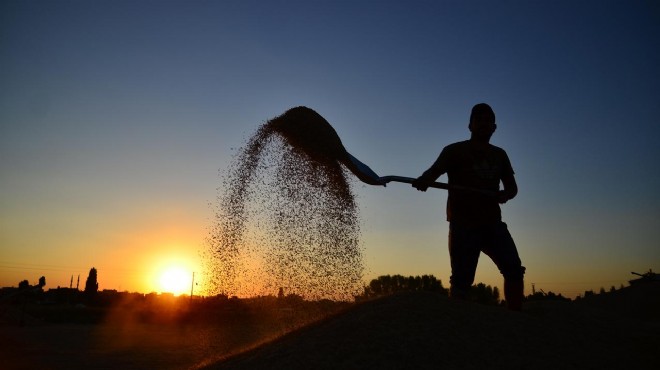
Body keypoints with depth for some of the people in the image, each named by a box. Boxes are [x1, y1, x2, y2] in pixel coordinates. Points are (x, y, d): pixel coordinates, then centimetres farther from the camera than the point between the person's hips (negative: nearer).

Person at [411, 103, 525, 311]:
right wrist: (423, 180, -36)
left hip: (492, 223, 4)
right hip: (463, 225, -4)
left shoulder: (499, 155, 20)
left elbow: (512, 186, 19)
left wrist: (505, 194, -7)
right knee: (462, 279, -9)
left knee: (514, 269, -8)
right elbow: (435, 170, -11)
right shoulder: (455, 151, 5)